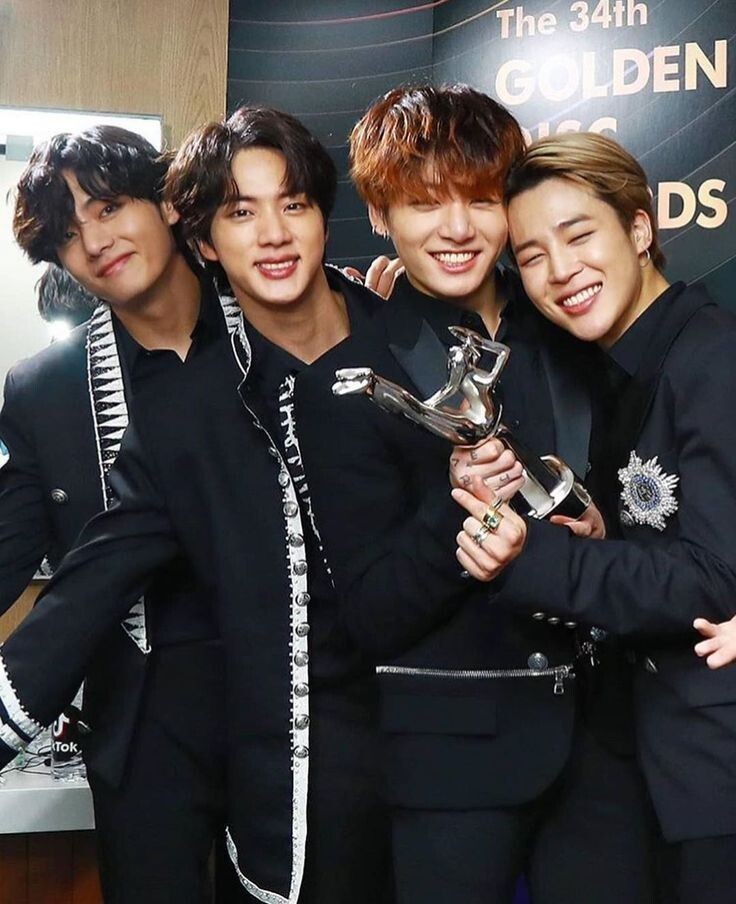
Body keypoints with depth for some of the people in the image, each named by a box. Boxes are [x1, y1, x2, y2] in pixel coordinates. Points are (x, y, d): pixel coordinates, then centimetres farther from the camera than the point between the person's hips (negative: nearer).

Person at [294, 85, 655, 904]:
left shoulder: (572, 337, 4)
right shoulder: (343, 385, -8)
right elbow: (372, 618, -10)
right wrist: (454, 505, -26)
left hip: (599, 735, 4)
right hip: (453, 752, -3)